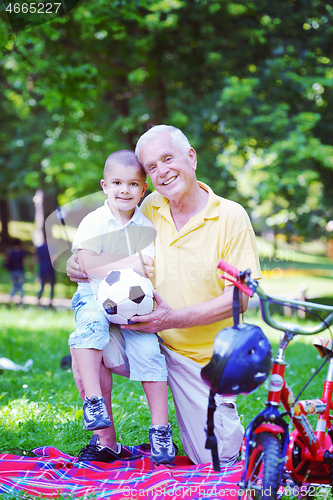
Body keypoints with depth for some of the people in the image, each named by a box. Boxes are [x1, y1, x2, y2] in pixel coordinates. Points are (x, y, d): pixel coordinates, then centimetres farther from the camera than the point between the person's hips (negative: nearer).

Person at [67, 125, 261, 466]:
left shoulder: (231, 217, -12)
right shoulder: (151, 208, -1)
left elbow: (238, 298, -16)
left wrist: (174, 318, -28)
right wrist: (79, 265, -12)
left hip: (202, 356, -3)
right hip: (151, 339, 3)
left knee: (215, 461, -1)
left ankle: (226, 416, 34)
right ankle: (105, 442, -5)